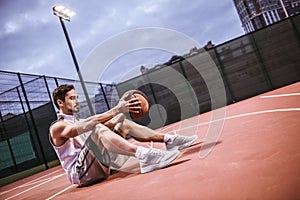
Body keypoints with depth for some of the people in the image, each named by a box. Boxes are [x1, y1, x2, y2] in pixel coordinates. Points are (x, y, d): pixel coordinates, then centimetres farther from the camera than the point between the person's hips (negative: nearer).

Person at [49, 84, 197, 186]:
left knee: (122, 122, 4)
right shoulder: (57, 127, -3)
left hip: (100, 168, 8)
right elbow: (90, 124, -22)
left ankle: (168, 139, -5)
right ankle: (143, 155, -54)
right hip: (79, 173, -8)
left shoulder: (79, 121, 25)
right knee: (97, 130, -33)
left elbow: (105, 124, 7)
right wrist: (116, 110, -28)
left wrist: (120, 109, -9)